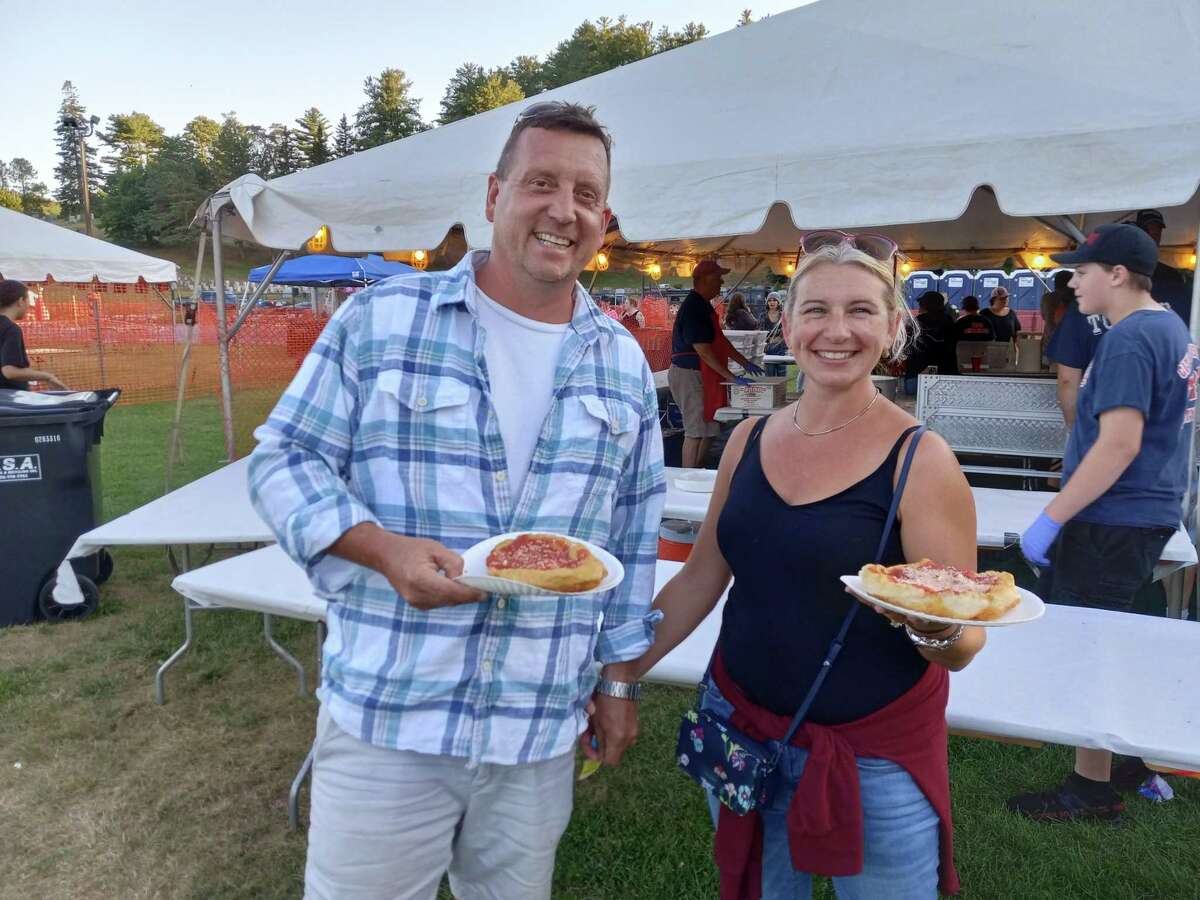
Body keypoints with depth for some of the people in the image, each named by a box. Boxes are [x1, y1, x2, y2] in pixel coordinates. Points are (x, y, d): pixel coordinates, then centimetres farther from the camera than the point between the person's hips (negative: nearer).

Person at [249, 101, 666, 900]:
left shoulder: (625, 365, 5)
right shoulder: (380, 320, -5)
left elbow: (635, 535, 10)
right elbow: (283, 459, -3)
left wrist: (619, 678, 11)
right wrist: (383, 549, -21)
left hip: (545, 733, 3)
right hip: (384, 720, -2)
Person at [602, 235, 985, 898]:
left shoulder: (920, 459, -14)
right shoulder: (750, 440, -2)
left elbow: (963, 642, -11)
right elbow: (700, 579, 7)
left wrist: (935, 628, -32)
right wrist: (618, 672, 4)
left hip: (875, 757, -3)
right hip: (739, 725, 4)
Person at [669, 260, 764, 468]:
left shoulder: (704, 305, 14)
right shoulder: (693, 307, -18)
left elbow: (720, 341, 21)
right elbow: (702, 350, -23)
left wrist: (744, 363, 18)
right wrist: (731, 376, -22)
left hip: (702, 375, 10)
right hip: (689, 374, -10)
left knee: (709, 429, 14)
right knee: (696, 431, -6)